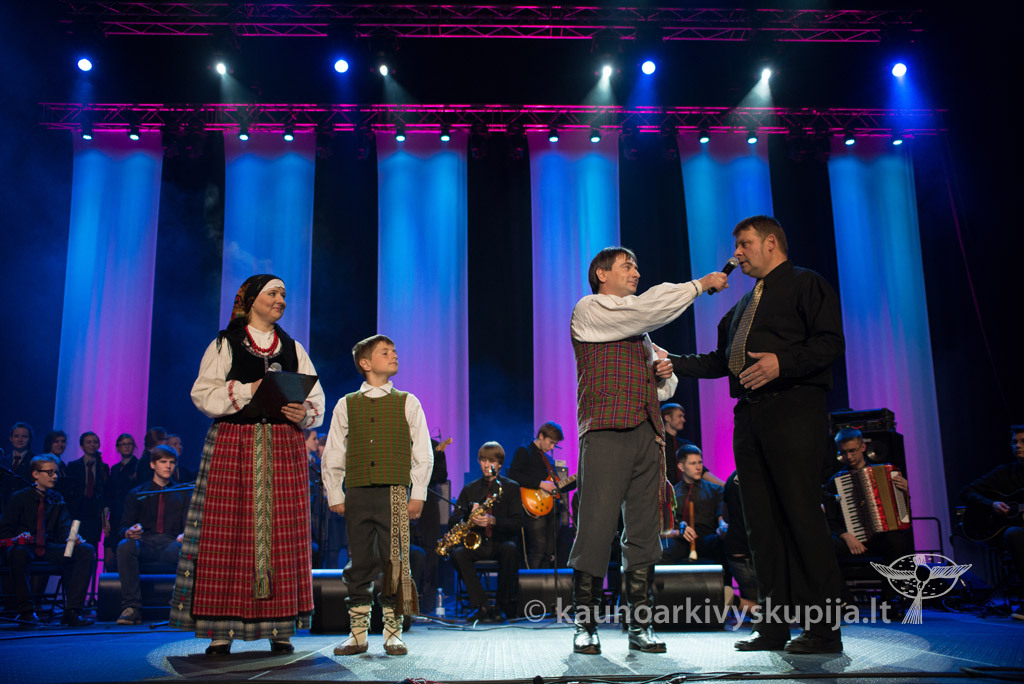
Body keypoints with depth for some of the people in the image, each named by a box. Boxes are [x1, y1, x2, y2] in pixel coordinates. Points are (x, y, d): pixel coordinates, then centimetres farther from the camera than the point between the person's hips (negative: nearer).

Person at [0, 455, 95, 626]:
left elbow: (64, 527, 8)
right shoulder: (19, 498, 4)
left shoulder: (57, 499, 16)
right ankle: (25, 611, -25)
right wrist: (18, 539, -22)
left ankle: (72, 611, -24)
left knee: (87, 550, -21)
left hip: (49, 549, 4)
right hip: (26, 546, -4)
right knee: (19, 551, -40)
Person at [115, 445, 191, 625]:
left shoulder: (183, 494, 21)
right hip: (144, 543, 1)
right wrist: (129, 532, -15)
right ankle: (131, 608, -33)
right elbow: (123, 527, 12)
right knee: (125, 546, -34)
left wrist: (185, 535, -16)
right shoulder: (137, 494, 21)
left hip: (171, 544, -1)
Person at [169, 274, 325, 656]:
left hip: (284, 447, 3)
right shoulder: (224, 344, 10)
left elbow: (317, 400, 13)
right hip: (233, 446, -2)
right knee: (227, 532, -7)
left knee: (282, 533, -2)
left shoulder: (293, 348, 18)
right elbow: (203, 392, -1)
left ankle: (280, 628, 1)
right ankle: (222, 629, -3)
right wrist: (246, 391, -14)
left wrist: (304, 413, -9)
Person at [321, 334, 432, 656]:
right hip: (357, 494, 1)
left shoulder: (407, 403, 8)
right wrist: (335, 495, 6)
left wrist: (417, 495, -1)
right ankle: (358, 634, 15)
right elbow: (333, 456, 12)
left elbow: (423, 454, 6)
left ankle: (393, 633, 9)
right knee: (359, 564, 5)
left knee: (395, 563, -2)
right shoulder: (346, 405, 10)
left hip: (394, 494, -1)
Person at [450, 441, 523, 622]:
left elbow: (517, 523, -4)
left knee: (510, 549, -36)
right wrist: (469, 517, -15)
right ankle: (480, 605, -24)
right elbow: (454, 519, 8)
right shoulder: (470, 489, 14)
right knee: (457, 553, -29)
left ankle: (502, 606, -21)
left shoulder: (511, 487, 6)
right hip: (476, 542, 2)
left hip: (501, 541, -2)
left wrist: (493, 521, -21)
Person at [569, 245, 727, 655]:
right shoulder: (589, 310, 5)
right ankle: (585, 625, 1)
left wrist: (664, 374, 6)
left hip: (647, 434, 7)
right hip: (606, 432, -7)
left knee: (644, 531, 4)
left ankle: (640, 625, 10)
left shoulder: (639, 327, 27)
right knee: (596, 528, -8)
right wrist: (700, 284, -1)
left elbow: (662, 389, 30)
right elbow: (648, 307, -9)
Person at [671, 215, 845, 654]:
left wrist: (781, 363, -21)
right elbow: (721, 360, 28)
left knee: (801, 515, -11)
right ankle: (773, 628, 10)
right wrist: (675, 364, 18)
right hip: (749, 416, 7)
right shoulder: (744, 305, 28)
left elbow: (830, 342, -9)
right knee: (762, 521, 4)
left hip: (793, 409, -7)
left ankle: (823, 629, -4)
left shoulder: (806, 285, 5)